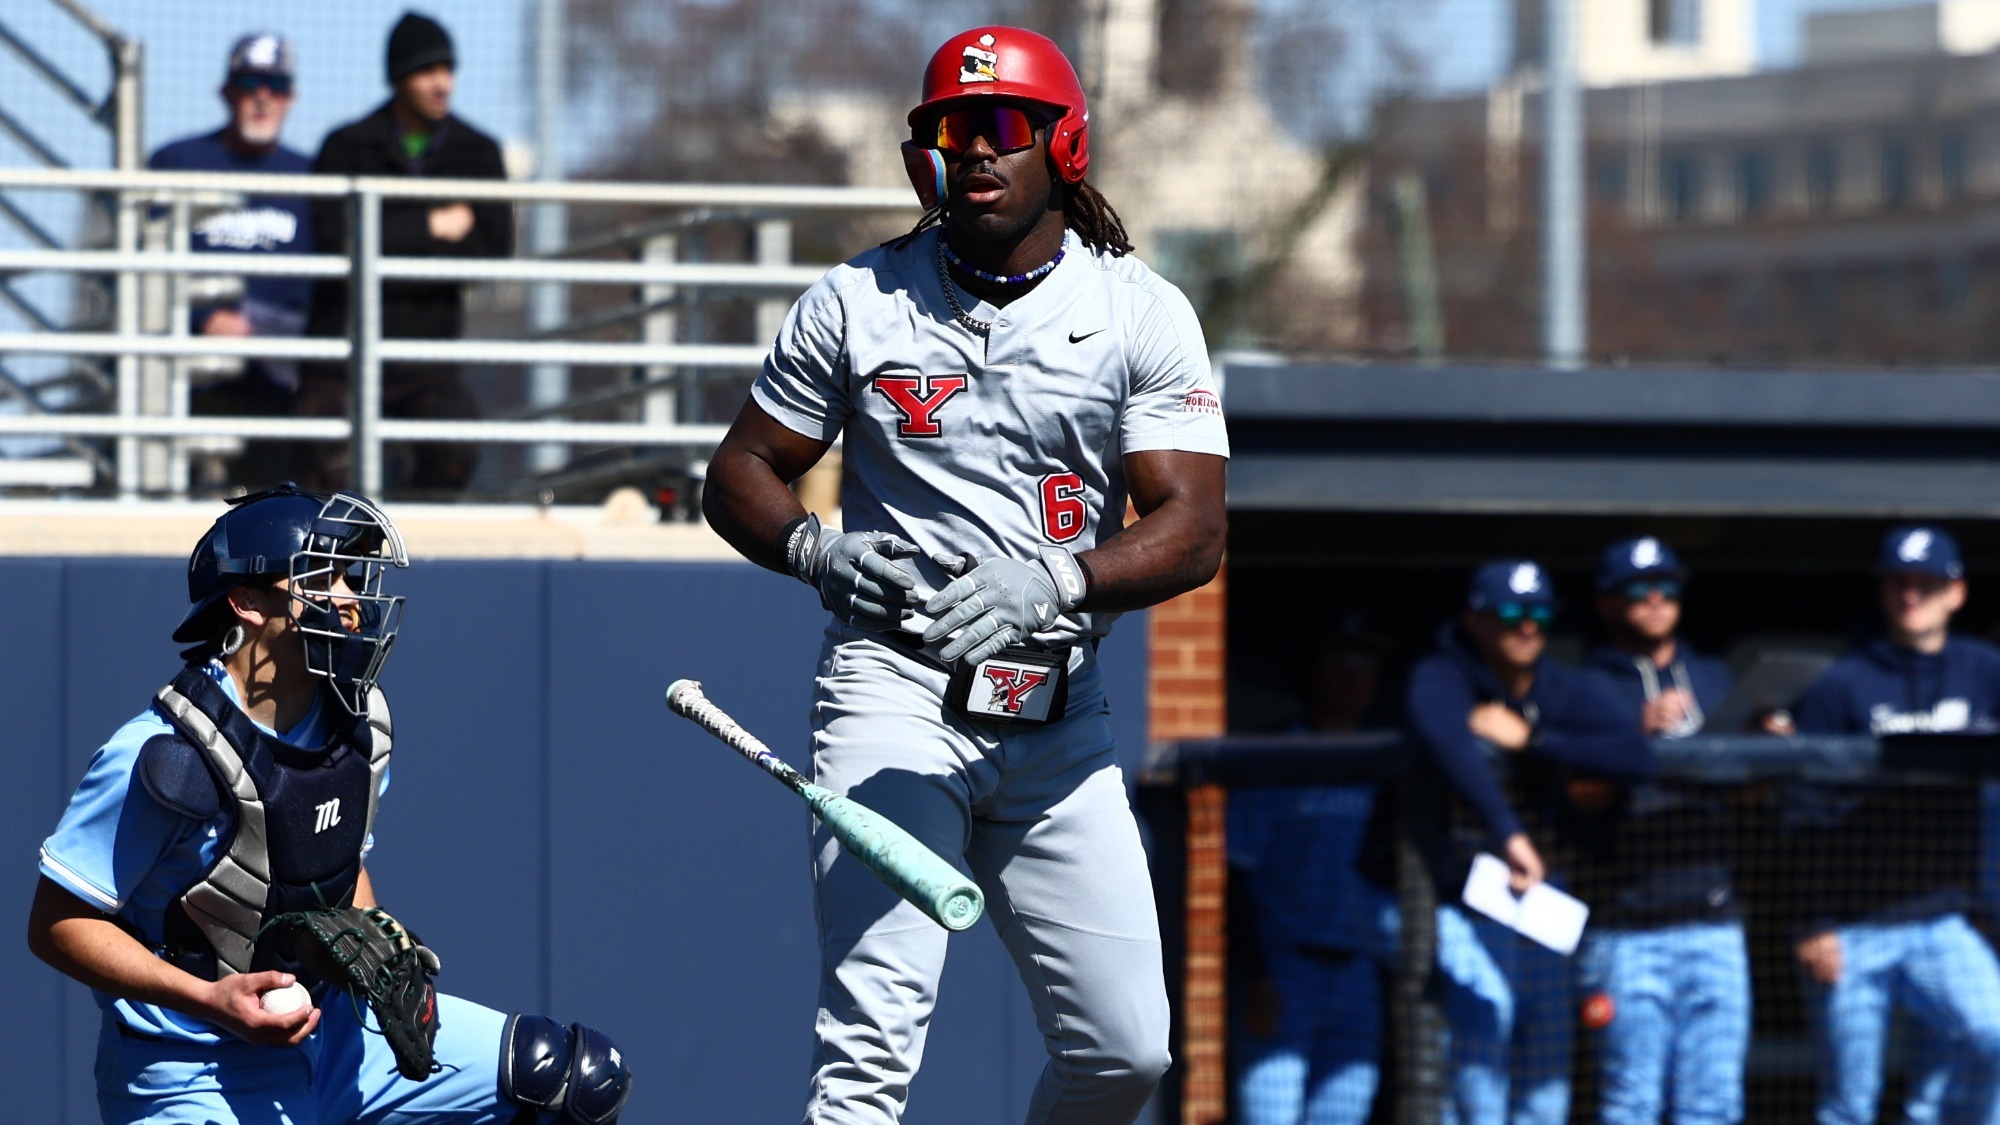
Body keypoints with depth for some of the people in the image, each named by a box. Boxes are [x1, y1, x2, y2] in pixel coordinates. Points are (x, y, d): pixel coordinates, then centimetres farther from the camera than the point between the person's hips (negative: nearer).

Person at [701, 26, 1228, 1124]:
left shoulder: (1141, 313, 1)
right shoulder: (857, 301, 3)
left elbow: (1193, 531, -9)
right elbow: (739, 474, 9)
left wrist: (1048, 588, -27)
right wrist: (816, 550, -13)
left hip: (1059, 716, 2)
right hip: (896, 693, -2)